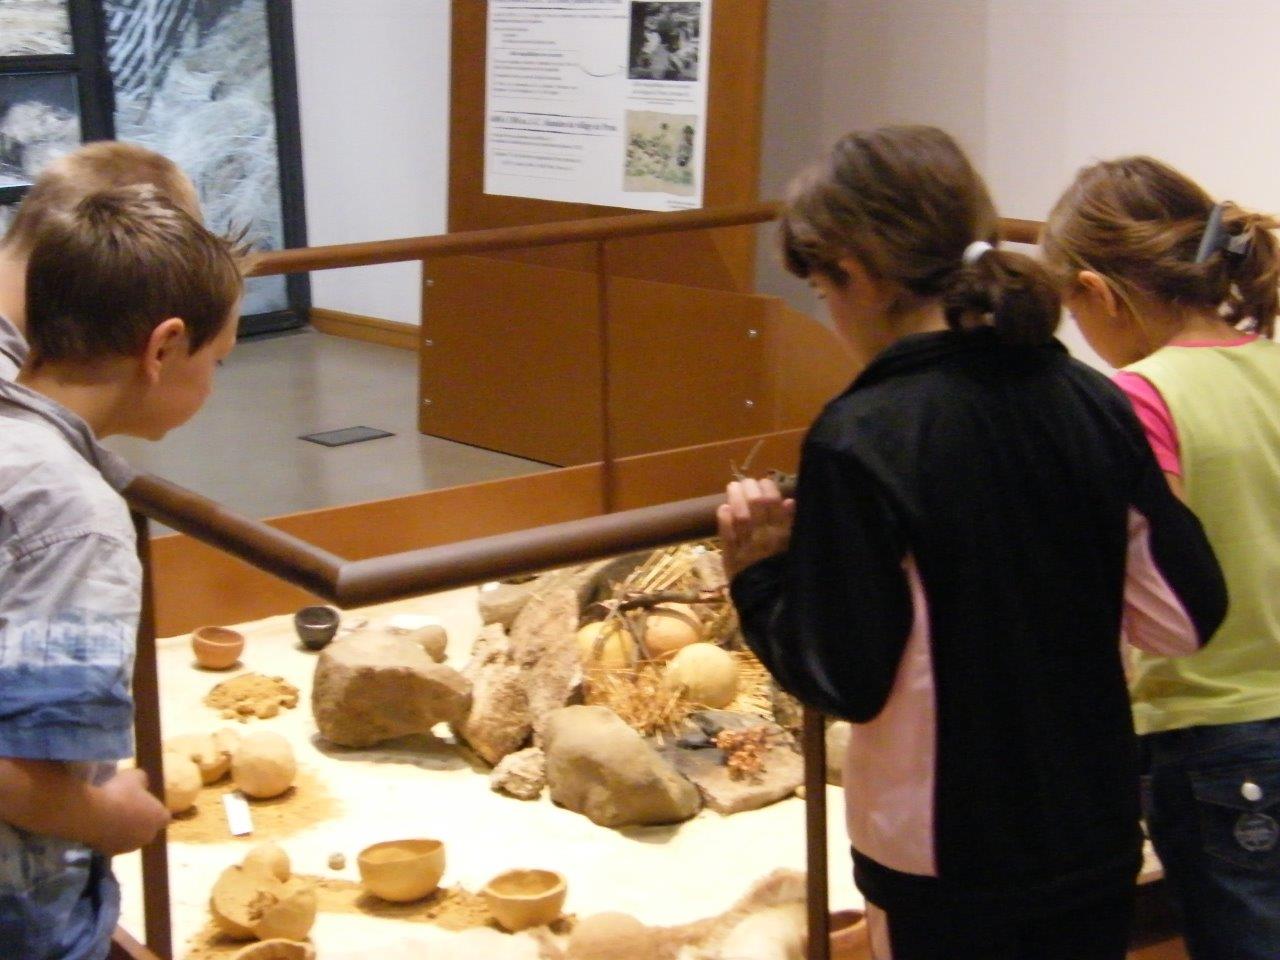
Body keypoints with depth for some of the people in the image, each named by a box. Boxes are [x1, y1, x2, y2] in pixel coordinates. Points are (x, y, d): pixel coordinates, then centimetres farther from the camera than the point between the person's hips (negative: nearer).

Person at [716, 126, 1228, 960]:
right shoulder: (1094, 403, -5)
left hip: (944, 859, -5)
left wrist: (759, 574, -6)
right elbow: (1186, 617, 0)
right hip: (1100, 833, 5)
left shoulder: (859, 440, -20)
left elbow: (846, 682, -19)